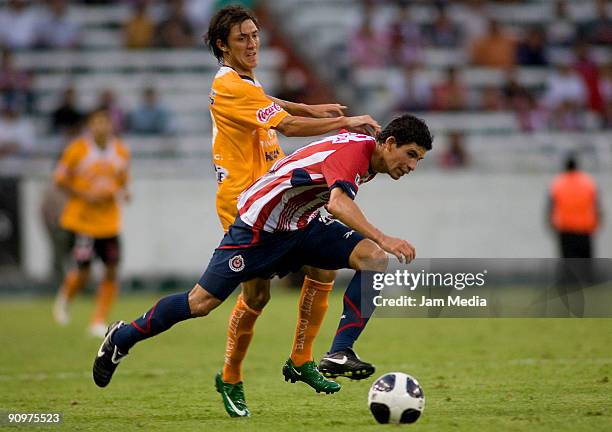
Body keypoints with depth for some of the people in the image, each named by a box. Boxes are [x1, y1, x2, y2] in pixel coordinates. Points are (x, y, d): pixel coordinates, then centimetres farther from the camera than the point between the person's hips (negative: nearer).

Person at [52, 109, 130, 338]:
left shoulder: (121, 152, 5)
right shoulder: (77, 149, -8)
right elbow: (60, 179, -4)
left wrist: (122, 193, -6)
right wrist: (85, 196, -15)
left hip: (110, 222, 4)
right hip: (82, 220, -4)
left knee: (111, 271, -5)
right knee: (83, 273, -6)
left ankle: (99, 321, 6)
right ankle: (64, 297, 28)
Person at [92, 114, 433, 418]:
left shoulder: (366, 153, 2)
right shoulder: (352, 150, -27)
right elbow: (337, 203, -46)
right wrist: (382, 238, -54)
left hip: (302, 226, 8)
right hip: (258, 227, -8)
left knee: (375, 259, -16)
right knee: (201, 303, -5)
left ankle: (340, 353, -22)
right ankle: (123, 337, 19)